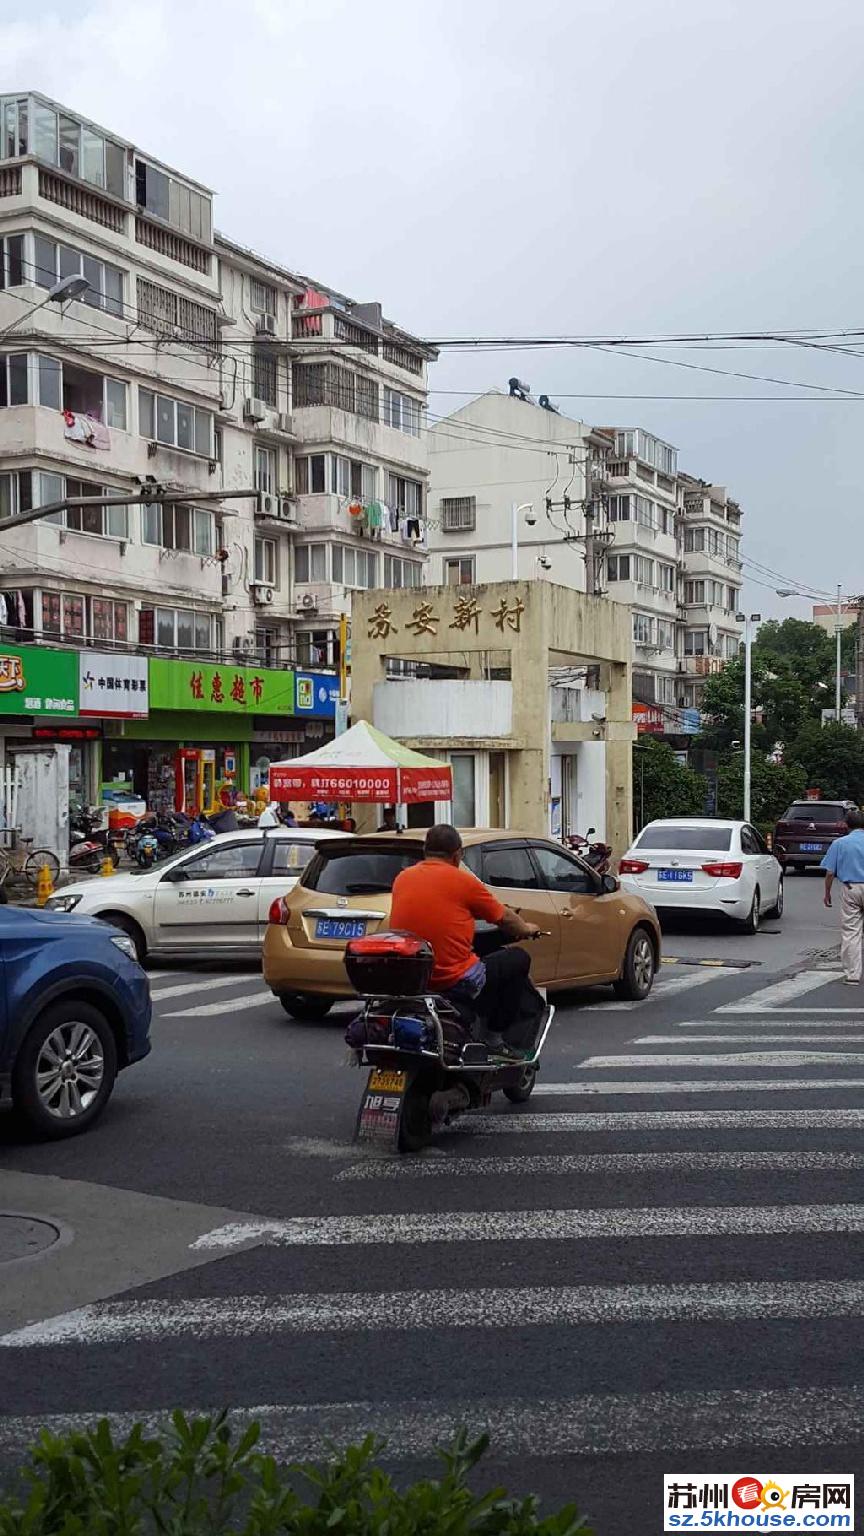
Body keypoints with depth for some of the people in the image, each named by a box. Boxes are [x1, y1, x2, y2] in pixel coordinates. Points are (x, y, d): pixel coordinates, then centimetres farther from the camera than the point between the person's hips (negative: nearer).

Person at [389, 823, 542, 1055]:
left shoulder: (402, 878, 8)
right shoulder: (462, 880, -7)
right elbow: (504, 918, 6)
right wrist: (526, 929, 28)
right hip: (456, 980, -6)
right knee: (518, 959, 15)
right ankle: (494, 1038, 15)